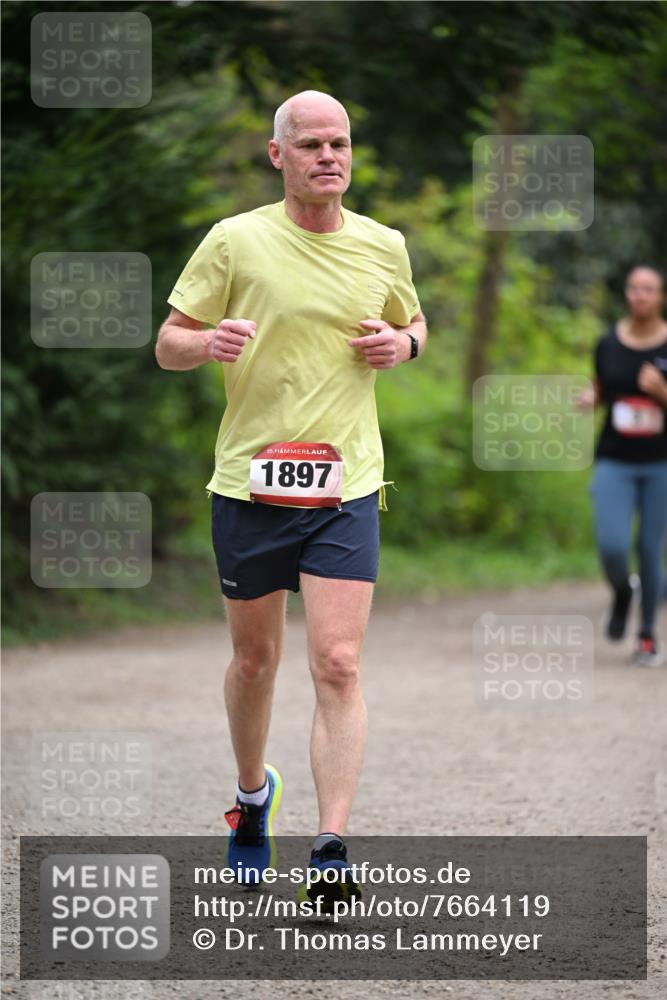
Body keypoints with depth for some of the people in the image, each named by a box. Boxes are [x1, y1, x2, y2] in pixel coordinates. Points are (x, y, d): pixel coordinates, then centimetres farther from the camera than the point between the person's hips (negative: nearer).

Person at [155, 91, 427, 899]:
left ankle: (331, 849, -14)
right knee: (254, 660, 13)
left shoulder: (383, 247, 6)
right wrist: (208, 342, -21)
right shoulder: (235, 241, -2)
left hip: (346, 484, 0)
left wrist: (405, 343, 0)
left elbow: (413, 323, 24)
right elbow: (167, 346, 1)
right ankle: (252, 793, 40)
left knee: (337, 665, -12)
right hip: (249, 482, 0)